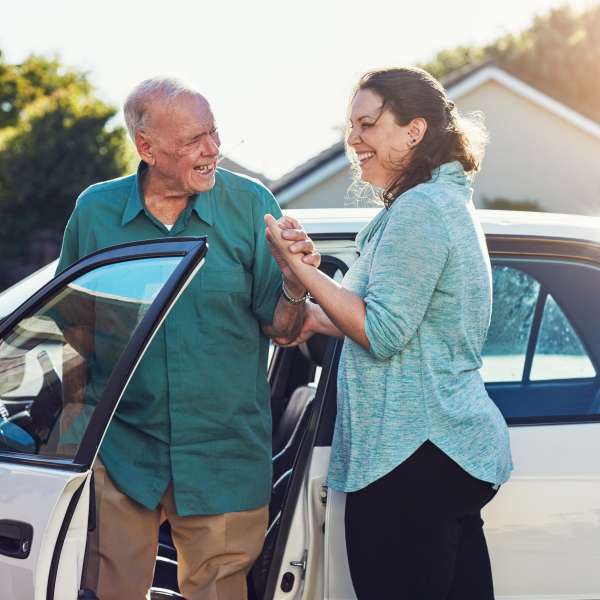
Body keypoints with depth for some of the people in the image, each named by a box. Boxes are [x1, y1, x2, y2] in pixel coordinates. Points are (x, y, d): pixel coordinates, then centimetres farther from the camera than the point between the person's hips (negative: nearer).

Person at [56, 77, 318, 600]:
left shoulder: (251, 204, -3)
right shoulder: (95, 210, -1)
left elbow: (279, 328, -2)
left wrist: (296, 286, -23)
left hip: (224, 454, 0)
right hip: (120, 449, 1)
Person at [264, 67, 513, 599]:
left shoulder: (418, 210, -15)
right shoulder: (450, 203, 17)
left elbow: (382, 334, -18)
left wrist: (298, 266, -13)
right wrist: (320, 319, 16)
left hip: (411, 458, -10)